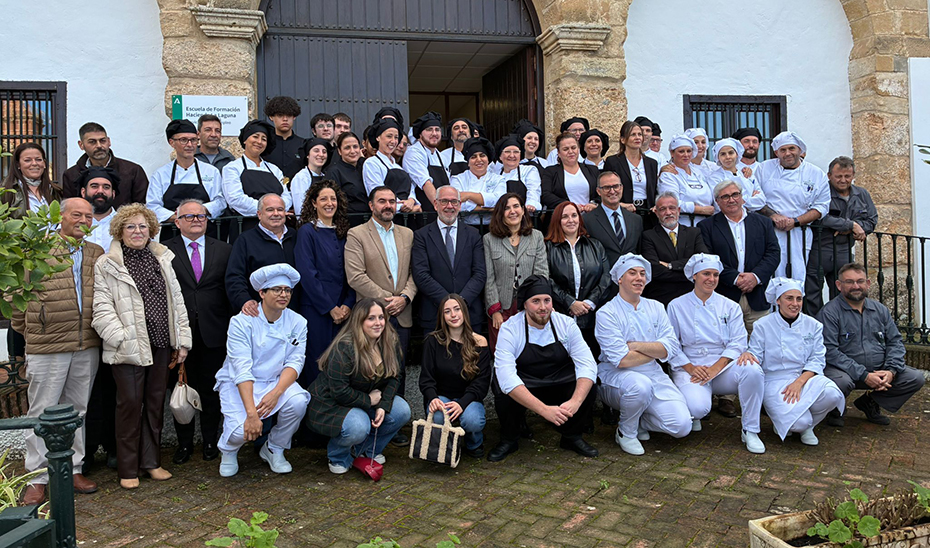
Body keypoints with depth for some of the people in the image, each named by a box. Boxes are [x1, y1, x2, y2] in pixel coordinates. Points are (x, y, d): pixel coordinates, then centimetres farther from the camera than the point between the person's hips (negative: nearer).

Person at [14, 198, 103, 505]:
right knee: (42, 412, 3)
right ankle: (37, 478, 13)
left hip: (87, 346, 4)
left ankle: (72, 469, 24)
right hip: (46, 346, -4)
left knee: (77, 410, 13)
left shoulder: (96, 254, 12)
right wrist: (26, 331, 3)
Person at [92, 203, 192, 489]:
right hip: (129, 346, -4)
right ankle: (128, 469, 13)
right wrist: (121, 338, -16)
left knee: (156, 401, 10)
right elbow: (102, 309, -7)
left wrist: (183, 340, 8)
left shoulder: (163, 259, 12)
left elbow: (177, 302, 11)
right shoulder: (106, 264, -1)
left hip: (161, 344, 4)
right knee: (130, 402, -1)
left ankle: (151, 461, 23)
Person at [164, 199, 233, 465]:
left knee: (211, 390, 9)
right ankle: (184, 443, 24)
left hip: (214, 333, 1)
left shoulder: (224, 250, 8)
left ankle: (210, 441, 24)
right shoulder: (164, 251, 3)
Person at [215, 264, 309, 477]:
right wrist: (251, 413, -33)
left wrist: (276, 392, -28)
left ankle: (274, 449, 2)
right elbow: (242, 370, -23)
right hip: (238, 385, -3)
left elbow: (294, 362, -9)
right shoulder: (242, 322, -15)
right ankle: (229, 451, 15)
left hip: (277, 381, 3)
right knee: (241, 430, -27)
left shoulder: (297, 323, -3)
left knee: (298, 401, -28)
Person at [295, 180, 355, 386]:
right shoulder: (307, 231, -3)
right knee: (317, 362, 0)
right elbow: (307, 275, -10)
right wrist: (330, 308, -11)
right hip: (316, 310, -4)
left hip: (343, 310, 4)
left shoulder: (343, 232, 12)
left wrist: (348, 304, -5)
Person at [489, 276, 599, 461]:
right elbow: (506, 378, -30)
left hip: (559, 386, 3)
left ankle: (572, 437, 4)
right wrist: (544, 410, -40)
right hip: (523, 388, -2)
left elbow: (587, 364, -16)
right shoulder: (510, 329, -19)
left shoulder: (566, 324, -9)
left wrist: (575, 402, -35)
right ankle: (509, 440, -1)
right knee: (505, 395, -33)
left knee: (588, 388, -24)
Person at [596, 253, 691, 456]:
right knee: (640, 385, -38)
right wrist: (655, 350, -5)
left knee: (682, 426, -13)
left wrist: (636, 345, -15)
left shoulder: (656, 308, 8)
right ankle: (625, 432, -8)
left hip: (653, 374, 5)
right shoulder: (606, 314, -10)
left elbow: (672, 348, -3)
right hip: (616, 378, -5)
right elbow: (621, 360, -19)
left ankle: (638, 421, 17)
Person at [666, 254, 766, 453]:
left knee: (752, 370, -31)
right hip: (690, 368, -2)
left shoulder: (730, 307, 10)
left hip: (724, 367, 2)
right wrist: (691, 368, -14)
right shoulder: (676, 306, 6)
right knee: (699, 407, -32)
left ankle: (750, 430, -13)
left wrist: (715, 368, -15)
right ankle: (693, 416, 10)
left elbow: (738, 342, 0)